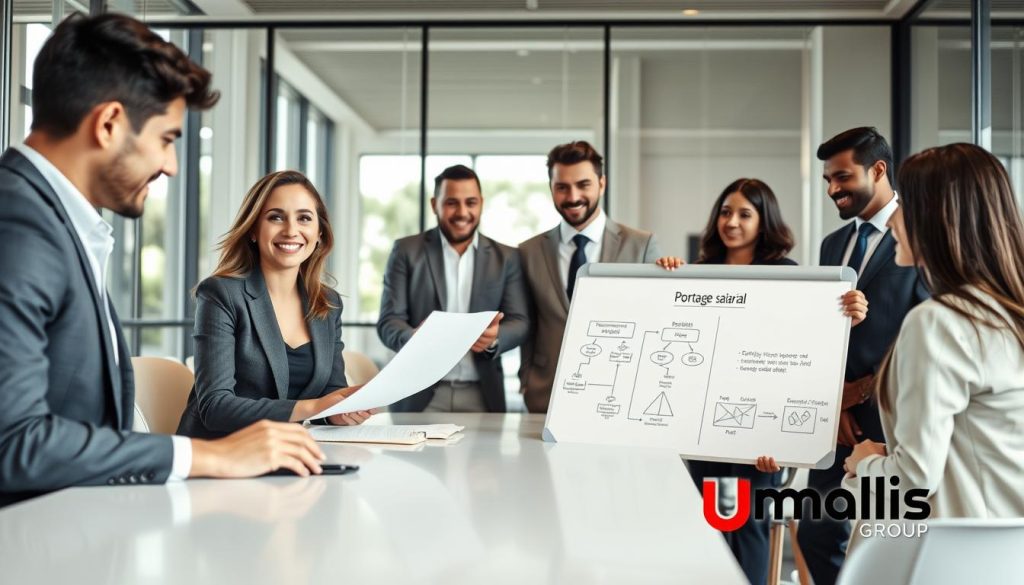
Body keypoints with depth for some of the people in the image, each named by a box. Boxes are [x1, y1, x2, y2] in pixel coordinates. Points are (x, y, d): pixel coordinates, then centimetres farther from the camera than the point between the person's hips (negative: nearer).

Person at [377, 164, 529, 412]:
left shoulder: (506, 257, 9)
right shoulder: (406, 251, 4)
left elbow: (519, 322, 3)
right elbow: (389, 321, -2)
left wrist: (494, 338, -20)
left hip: (481, 396, 2)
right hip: (419, 395, -1)